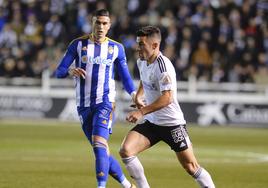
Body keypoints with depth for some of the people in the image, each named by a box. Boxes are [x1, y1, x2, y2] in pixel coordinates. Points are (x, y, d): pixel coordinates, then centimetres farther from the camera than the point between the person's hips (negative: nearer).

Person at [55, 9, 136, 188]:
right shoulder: (78, 44, 4)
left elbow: (125, 76, 12)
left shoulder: (116, 48, 5)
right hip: (84, 105, 3)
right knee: (101, 151, 6)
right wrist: (70, 70, -22)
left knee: (99, 145, -23)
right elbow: (59, 71, 2)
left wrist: (134, 94, -7)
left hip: (105, 103, -3)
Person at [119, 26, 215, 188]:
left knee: (191, 167, -2)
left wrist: (141, 112, -32)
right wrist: (138, 96, 12)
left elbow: (167, 98, -29)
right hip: (151, 122, 7)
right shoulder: (142, 62, 4)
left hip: (172, 123, -7)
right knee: (125, 151, -13)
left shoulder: (163, 65, -22)